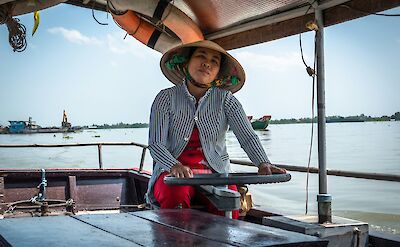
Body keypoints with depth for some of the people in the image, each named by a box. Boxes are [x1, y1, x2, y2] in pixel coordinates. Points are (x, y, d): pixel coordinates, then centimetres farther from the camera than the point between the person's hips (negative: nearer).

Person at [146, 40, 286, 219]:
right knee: (176, 197, -33)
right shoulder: (167, 97, 0)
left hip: (215, 173, 1)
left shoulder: (225, 99, 3)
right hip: (173, 172, -1)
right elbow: (155, 144, -7)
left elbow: (247, 136, -6)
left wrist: (263, 163, -26)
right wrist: (175, 166, -27)